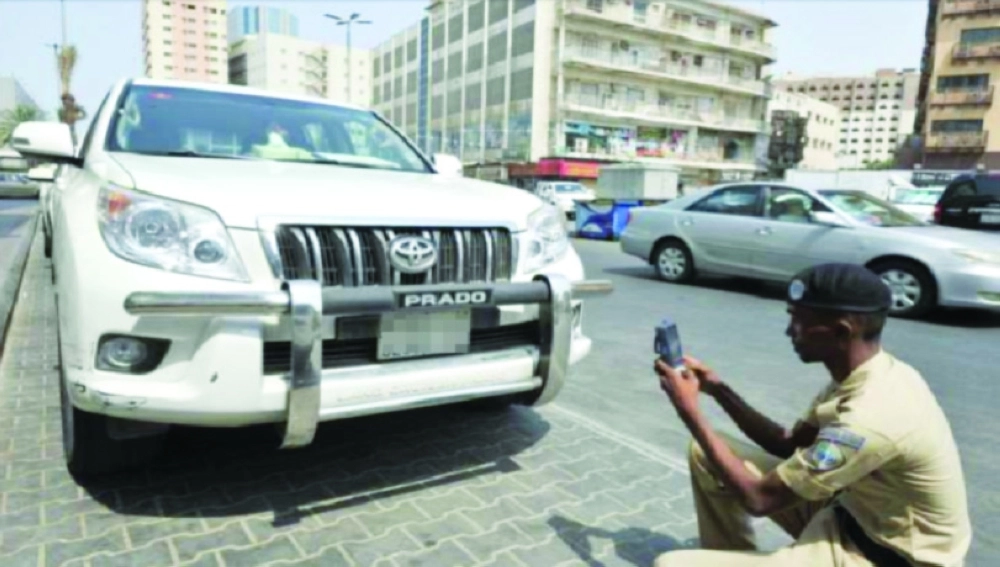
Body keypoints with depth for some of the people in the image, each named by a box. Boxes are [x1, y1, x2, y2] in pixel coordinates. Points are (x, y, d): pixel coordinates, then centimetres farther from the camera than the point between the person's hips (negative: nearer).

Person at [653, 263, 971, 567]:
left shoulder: (871, 416, -33)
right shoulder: (868, 375, -4)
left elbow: (759, 498, -25)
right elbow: (791, 446, 9)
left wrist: (690, 412, -20)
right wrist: (720, 391, -2)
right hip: (856, 516, 9)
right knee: (708, 454, 5)